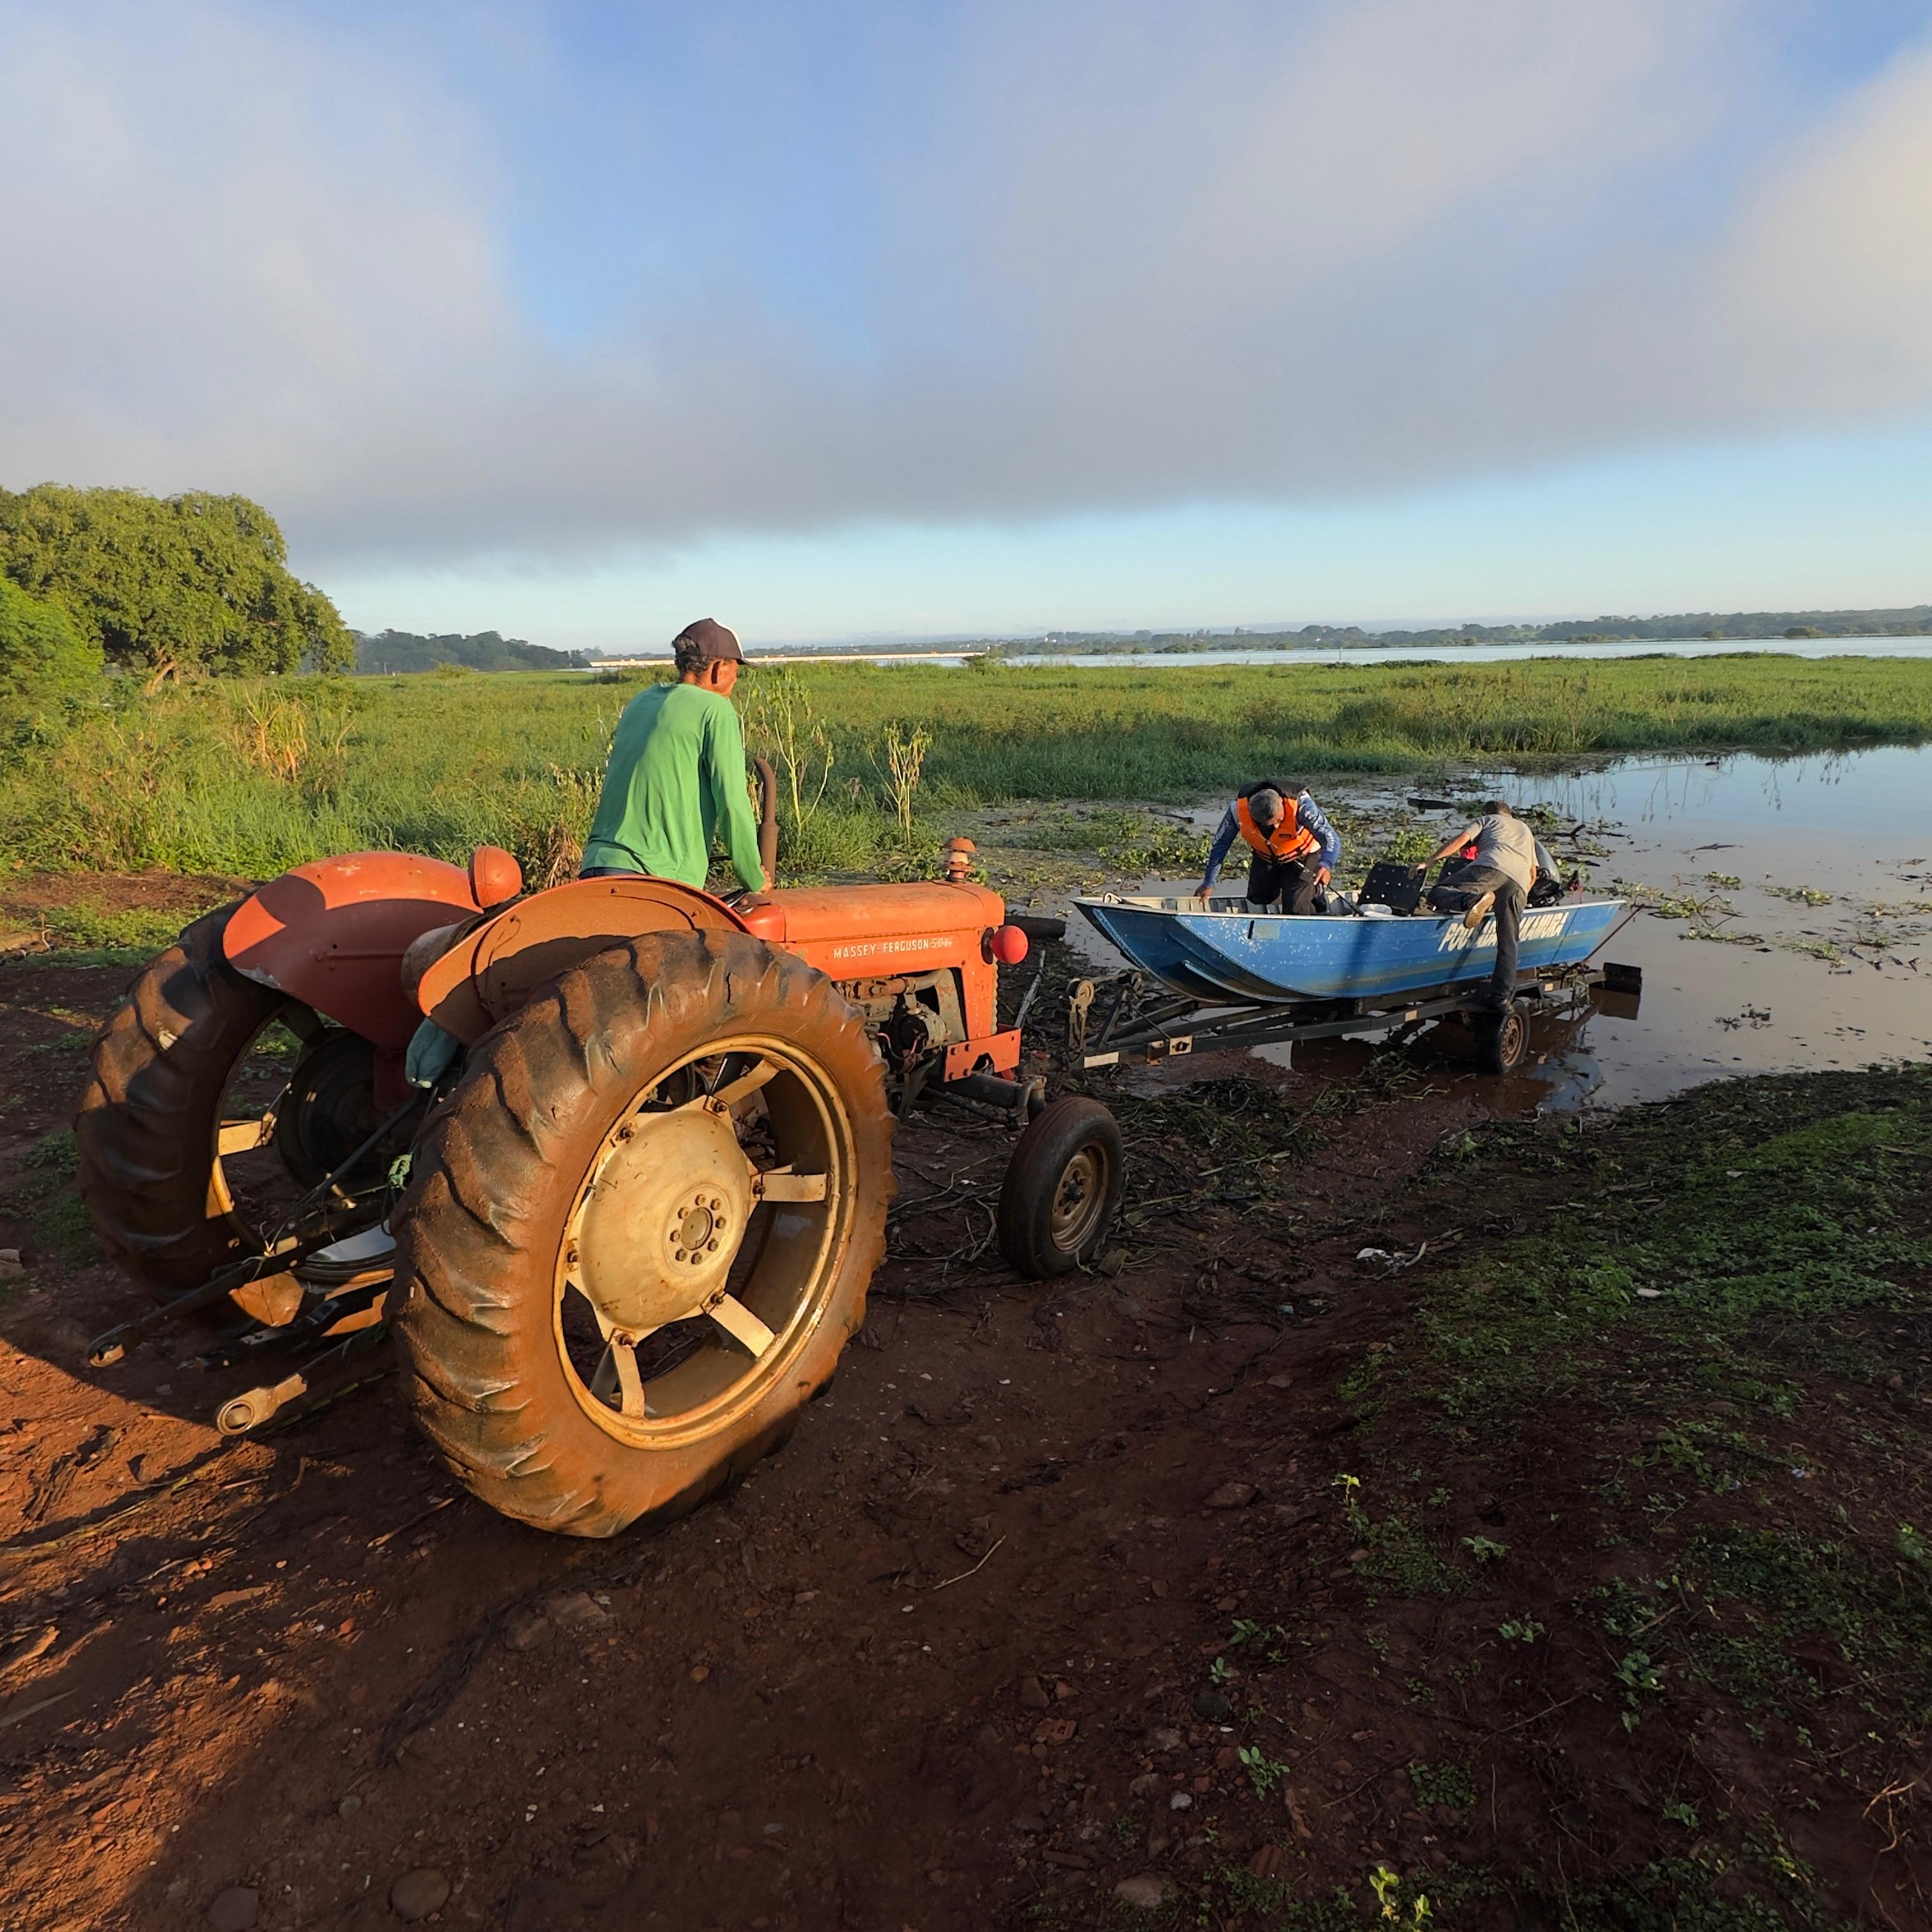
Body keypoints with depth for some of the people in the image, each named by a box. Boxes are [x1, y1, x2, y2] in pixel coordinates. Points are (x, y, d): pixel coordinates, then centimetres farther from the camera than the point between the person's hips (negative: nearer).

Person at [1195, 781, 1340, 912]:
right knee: (1257, 900, 8)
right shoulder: (1239, 809, -30)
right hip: (1265, 857, 3)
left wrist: (1326, 865, -64)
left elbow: (1331, 838, -42)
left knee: (1295, 908, -16)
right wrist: (1208, 884, -9)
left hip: (1303, 855, -3)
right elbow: (1220, 845, -16)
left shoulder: (1300, 804, -38)